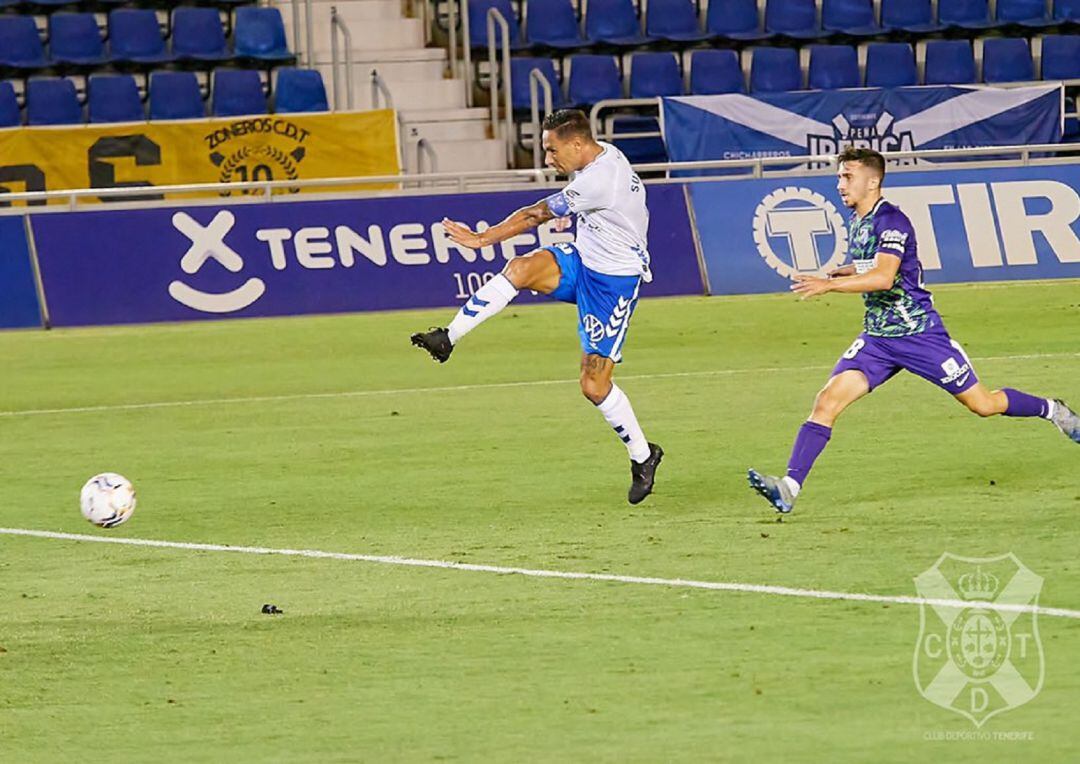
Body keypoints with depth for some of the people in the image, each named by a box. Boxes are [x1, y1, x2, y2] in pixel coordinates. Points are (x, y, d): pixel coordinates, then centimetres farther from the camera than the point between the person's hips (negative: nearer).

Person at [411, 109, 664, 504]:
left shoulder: (598, 180, -29)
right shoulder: (600, 154, 0)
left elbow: (538, 215, -22)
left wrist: (483, 238, -14)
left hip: (614, 281, -9)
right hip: (583, 260, 9)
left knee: (594, 384, -7)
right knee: (521, 268, -21)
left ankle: (643, 456, 14)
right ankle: (448, 338, -19)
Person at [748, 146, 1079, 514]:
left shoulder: (891, 220, -17)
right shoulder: (855, 223, 10)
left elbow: (883, 277, -32)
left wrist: (828, 284, -37)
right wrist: (844, 271, 12)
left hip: (919, 333, -7)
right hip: (877, 338, 7)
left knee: (983, 404, 4)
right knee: (827, 401, -13)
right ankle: (789, 487, -21)